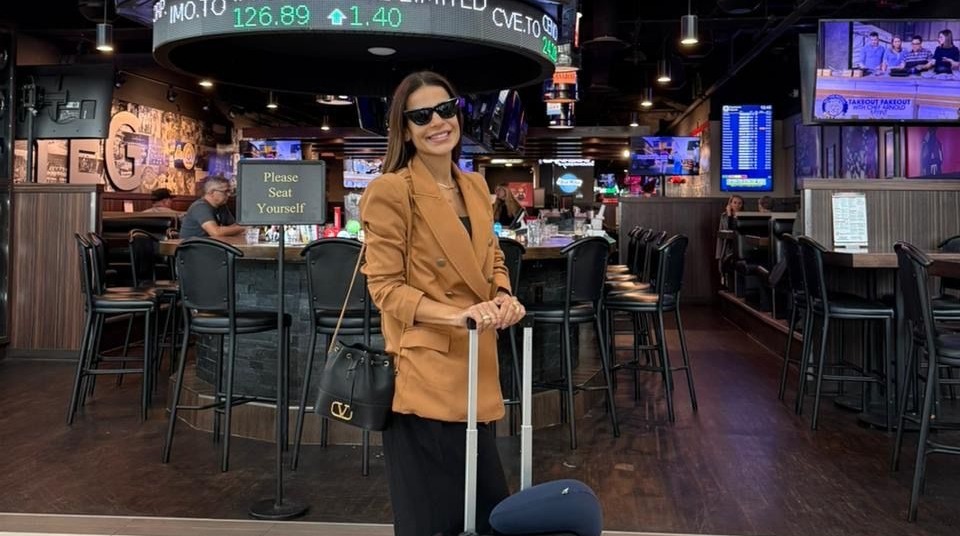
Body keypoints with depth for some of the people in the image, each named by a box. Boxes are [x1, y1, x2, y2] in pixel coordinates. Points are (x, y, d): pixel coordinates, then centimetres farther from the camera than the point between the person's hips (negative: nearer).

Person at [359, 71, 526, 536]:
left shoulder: (476, 186, 10)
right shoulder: (390, 190, -12)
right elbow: (385, 288, -14)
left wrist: (503, 297, -5)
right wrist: (456, 315, -26)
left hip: (473, 364, 7)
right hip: (422, 368, -7)